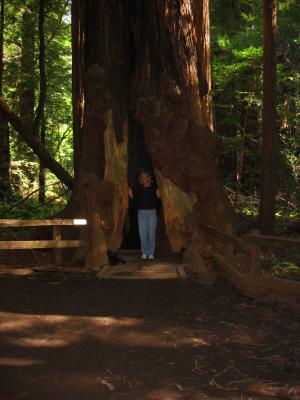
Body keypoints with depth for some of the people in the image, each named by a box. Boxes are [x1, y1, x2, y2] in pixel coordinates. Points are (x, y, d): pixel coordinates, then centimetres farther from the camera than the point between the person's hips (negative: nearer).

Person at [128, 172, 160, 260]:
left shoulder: (153, 188, -2)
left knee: (151, 233, -1)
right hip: (141, 212, 1)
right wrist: (131, 195, -12)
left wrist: (158, 196, -18)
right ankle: (144, 253, 10)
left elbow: (157, 202, 1)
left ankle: (151, 253, 8)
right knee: (142, 233, 0)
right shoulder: (138, 189, 3)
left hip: (152, 212, -1)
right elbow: (135, 201, 4)